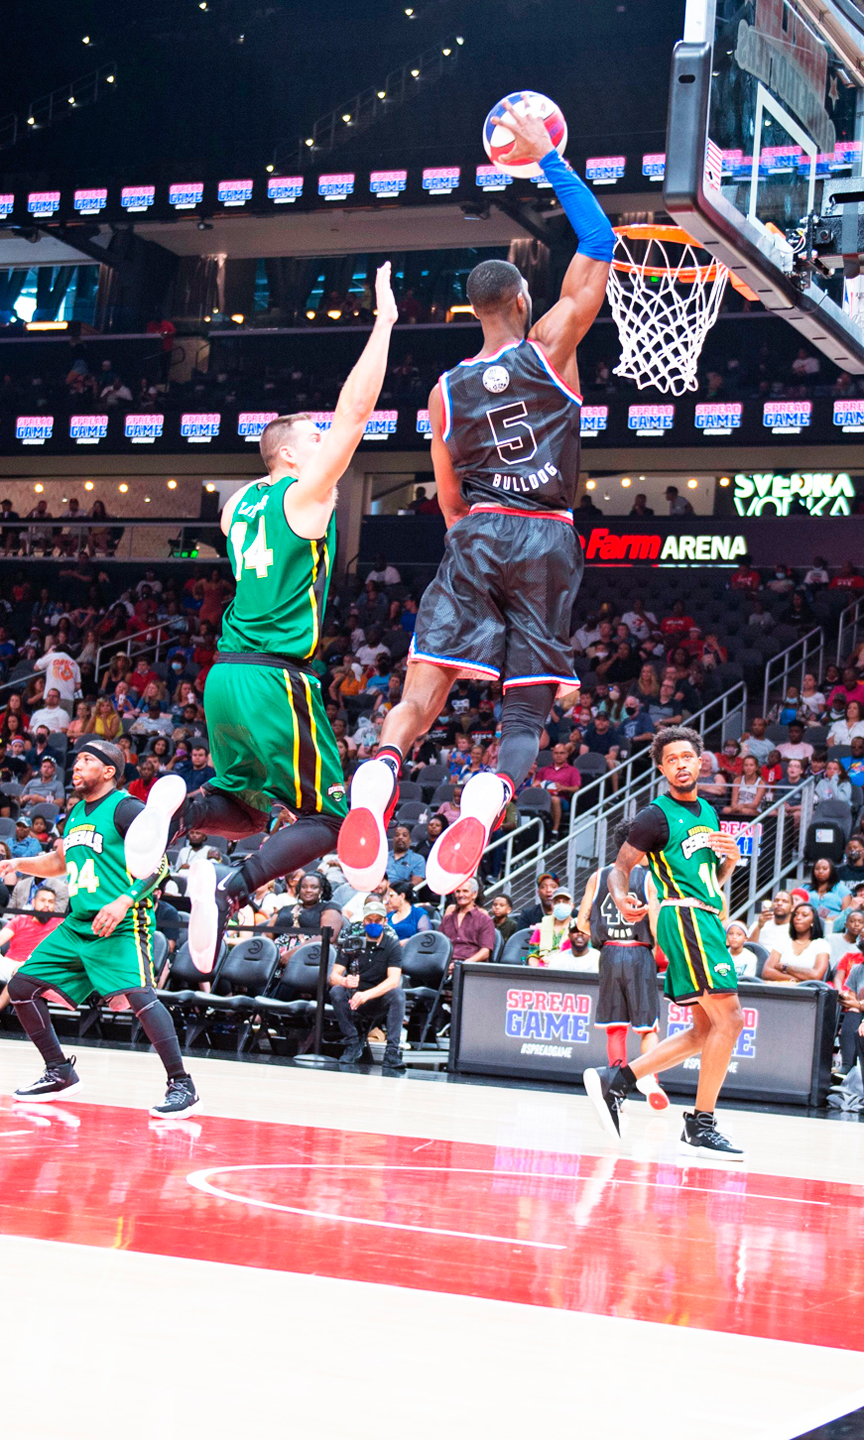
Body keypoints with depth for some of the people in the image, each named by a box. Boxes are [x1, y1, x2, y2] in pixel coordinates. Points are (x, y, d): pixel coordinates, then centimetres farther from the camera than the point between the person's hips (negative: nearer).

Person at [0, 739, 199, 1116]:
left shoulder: (125, 808, -8)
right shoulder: (77, 813, 17)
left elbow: (158, 864, -15)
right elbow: (59, 862, 33)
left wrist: (124, 901, -27)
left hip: (121, 927, -9)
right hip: (76, 926, 9)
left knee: (137, 994, -27)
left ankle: (182, 1085, -21)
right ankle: (60, 1073, 19)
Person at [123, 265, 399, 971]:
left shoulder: (240, 502, 15)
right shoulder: (304, 494, -5)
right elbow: (355, 410, -11)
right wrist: (384, 321, -7)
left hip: (226, 673, 8)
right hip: (277, 678, -8)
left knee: (243, 810, 21)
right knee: (325, 820, -1)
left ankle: (180, 807, -10)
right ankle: (230, 888, -22)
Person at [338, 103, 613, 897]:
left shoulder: (446, 390, 8)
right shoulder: (550, 347, 0)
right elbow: (600, 243, 5)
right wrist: (549, 160, 9)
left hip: (475, 538, 2)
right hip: (546, 538, -2)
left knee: (423, 690, -1)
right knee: (527, 711, 2)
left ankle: (377, 777, -29)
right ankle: (487, 801, -27)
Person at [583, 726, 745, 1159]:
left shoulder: (707, 813, 19)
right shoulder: (657, 816, -5)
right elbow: (620, 866, -6)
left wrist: (731, 859, 4)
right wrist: (621, 899, -27)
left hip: (706, 919, 9)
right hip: (683, 916, -9)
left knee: (706, 1029, 10)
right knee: (729, 1019, -14)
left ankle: (616, 1079, 9)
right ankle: (700, 1126, -10)